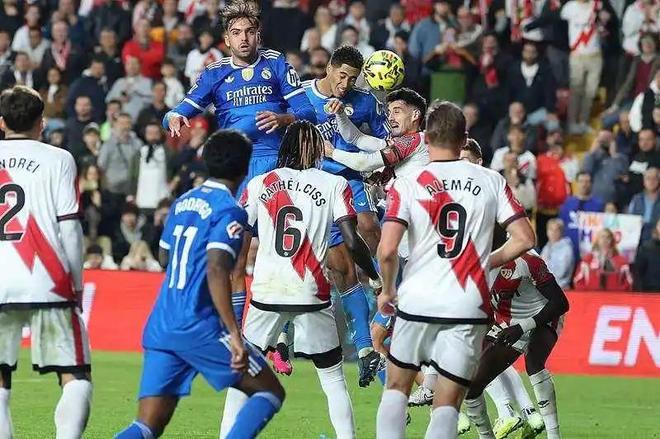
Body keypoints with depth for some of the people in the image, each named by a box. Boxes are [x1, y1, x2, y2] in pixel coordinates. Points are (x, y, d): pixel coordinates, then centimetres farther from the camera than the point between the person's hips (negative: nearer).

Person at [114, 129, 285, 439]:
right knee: (270, 393, 7)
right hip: (198, 326, -7)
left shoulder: (182, 203, 16)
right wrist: (234, 334, -23)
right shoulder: (230, 211, -8)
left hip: (159, 328, 7)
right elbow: (216, 271, -21)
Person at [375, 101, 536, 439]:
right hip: (469, 307, 1)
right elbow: (524, 239, 1)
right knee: (448, 404, 5)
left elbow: (387, 250, -12)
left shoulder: (406, 185, -3)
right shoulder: (491, 182, 2)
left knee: (397, 387, 19)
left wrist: (387, 290, 6)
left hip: (417, 301, -1)